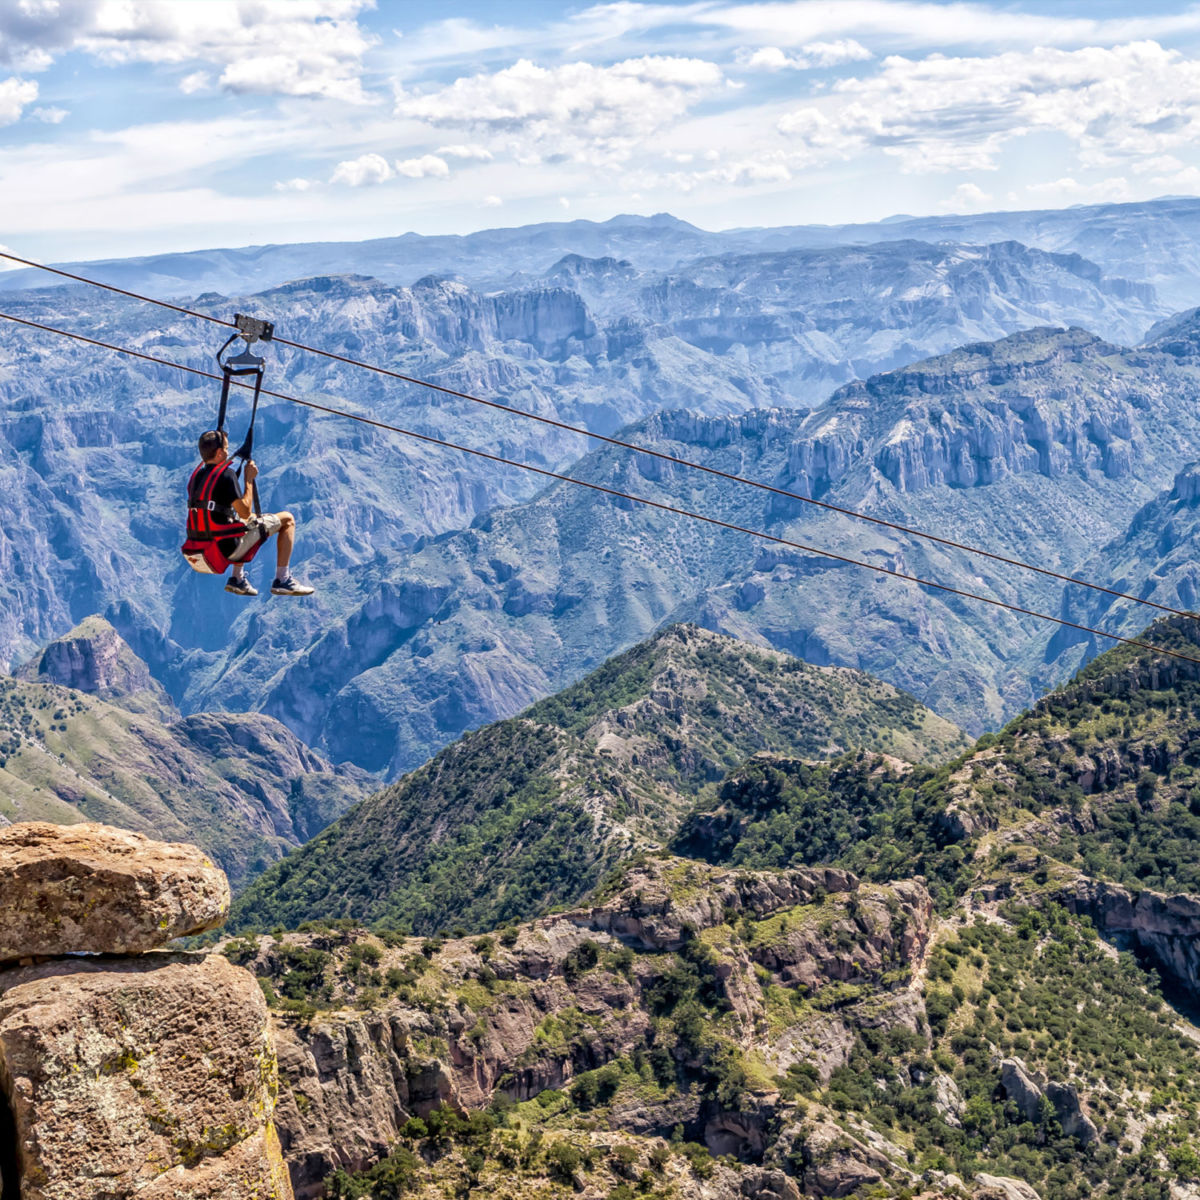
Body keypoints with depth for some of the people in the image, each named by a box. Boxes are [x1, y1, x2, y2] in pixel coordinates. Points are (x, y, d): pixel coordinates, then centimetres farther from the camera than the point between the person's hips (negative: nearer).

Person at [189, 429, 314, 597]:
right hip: (228, 547, -8)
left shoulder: (196, 475, 8)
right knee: (287, 520, 4)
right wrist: (249, 479, -5)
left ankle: (237, 578, 28)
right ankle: (282, 580, 2)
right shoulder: (226, 474, -16)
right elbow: (245, 512, -15)